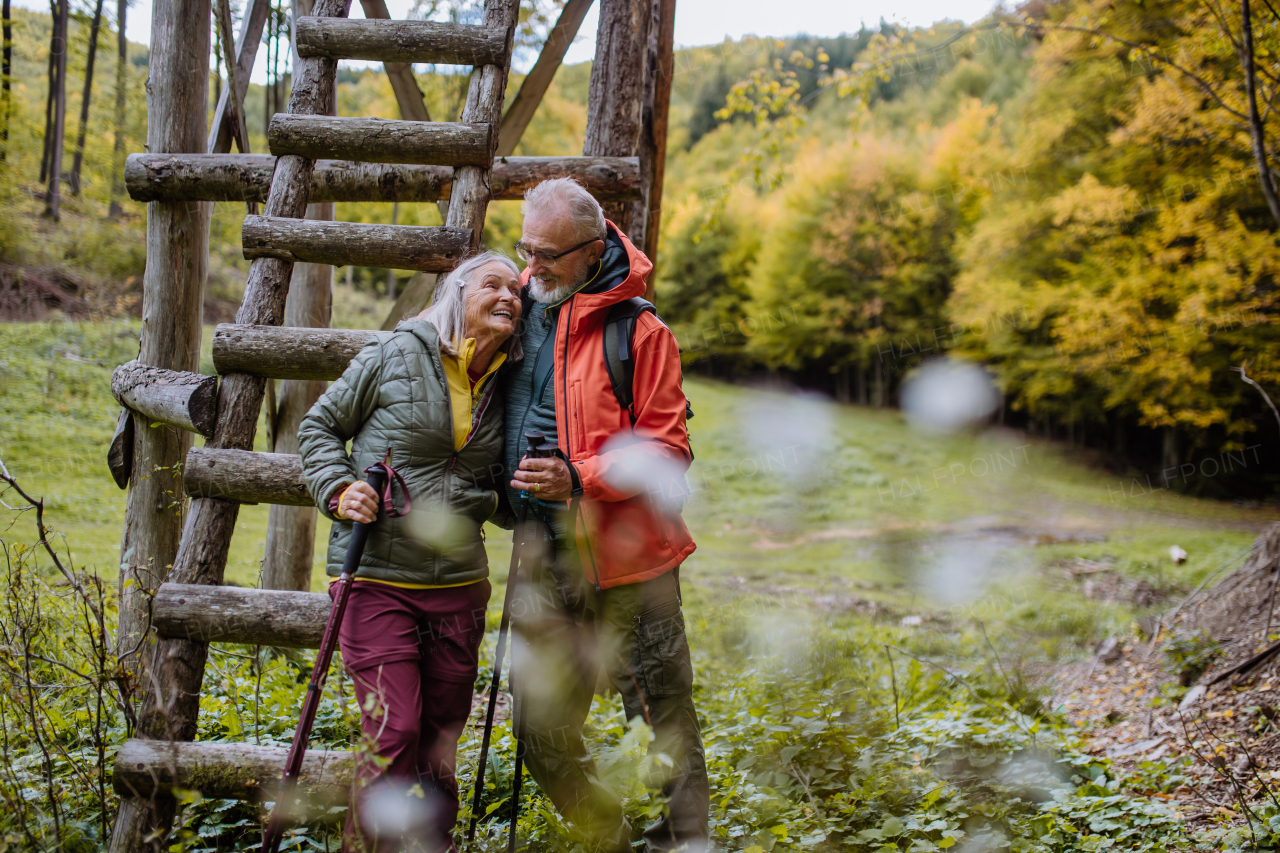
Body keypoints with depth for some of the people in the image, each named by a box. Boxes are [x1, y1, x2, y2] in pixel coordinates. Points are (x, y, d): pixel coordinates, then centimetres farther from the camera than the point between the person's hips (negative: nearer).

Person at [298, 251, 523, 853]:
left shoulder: (506, 387, 9)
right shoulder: (394, 357, -4)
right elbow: (321, 426, 7)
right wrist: (338, 490, -9)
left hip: (458, 584, 5)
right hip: (377, 577, -4)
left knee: (440, 739, 10)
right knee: (393, 736, -11)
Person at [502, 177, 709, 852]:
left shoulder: (638, 330, -7)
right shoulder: (516, 307, 8)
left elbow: (667, 451, -9)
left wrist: (580, 478, -22)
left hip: (629, 555, -5)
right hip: (543, 560, 5)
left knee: (662, 712, 6)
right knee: (543, 733, 7)